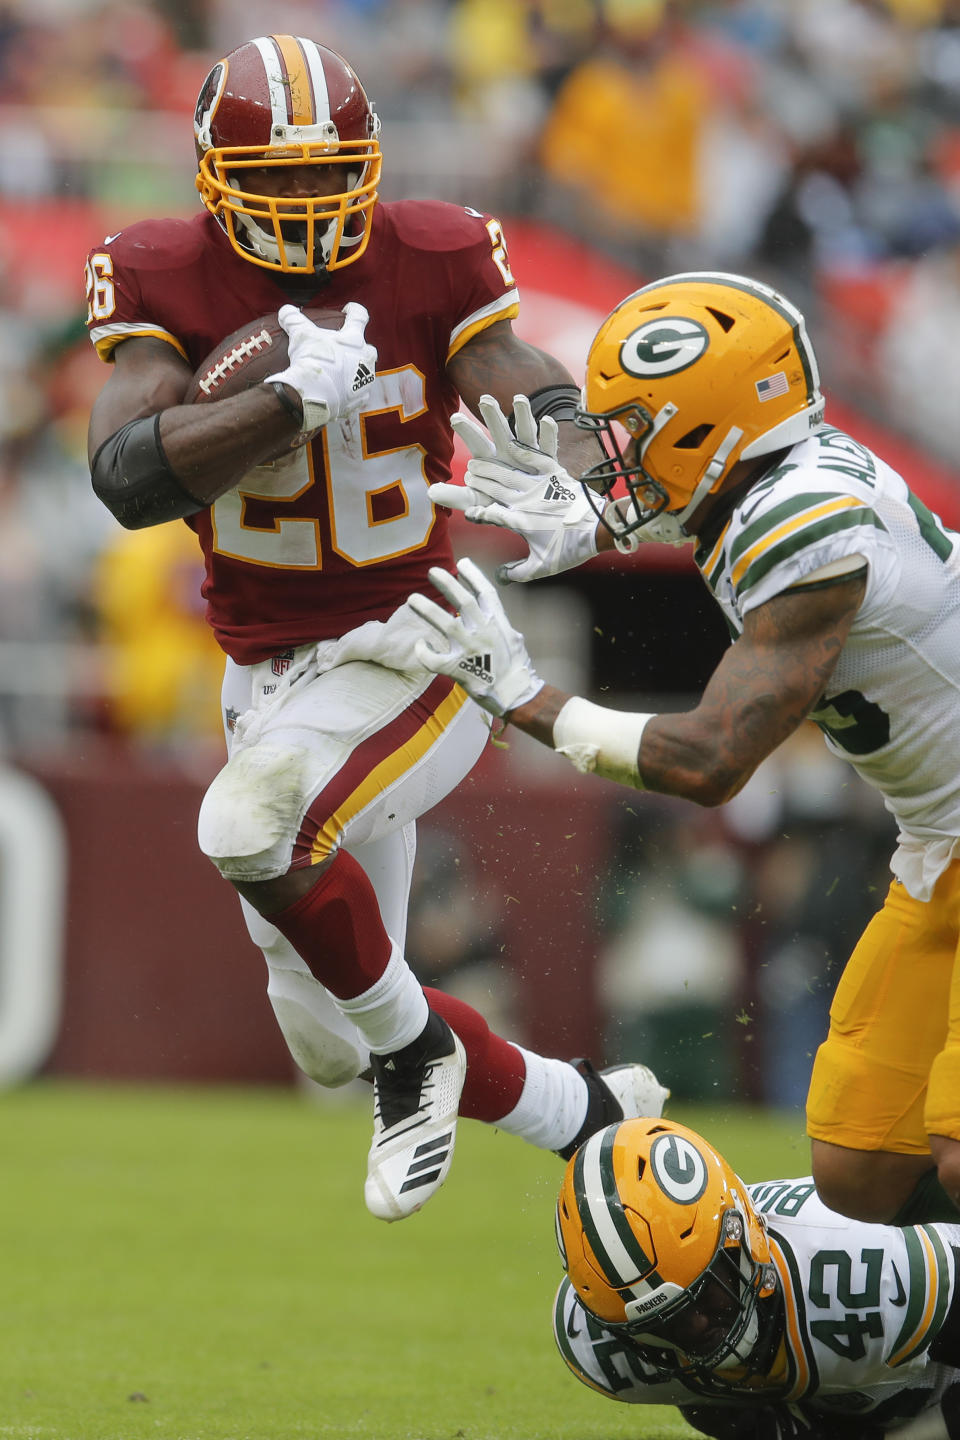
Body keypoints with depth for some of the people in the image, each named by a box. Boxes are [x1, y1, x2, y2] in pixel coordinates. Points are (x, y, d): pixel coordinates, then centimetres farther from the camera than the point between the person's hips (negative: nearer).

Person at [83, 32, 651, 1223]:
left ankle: (412, 1045, -7)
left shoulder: (429, 265, -9)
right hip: (266, 670, 4)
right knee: (333, 1046, 8)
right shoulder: (166, 281, -7)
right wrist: (295, 398, -31)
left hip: (414, 645, -4)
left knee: (255, 824, -34)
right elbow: (127, 479, -20)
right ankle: (583, 1112, 33)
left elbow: (550, 404, -15)